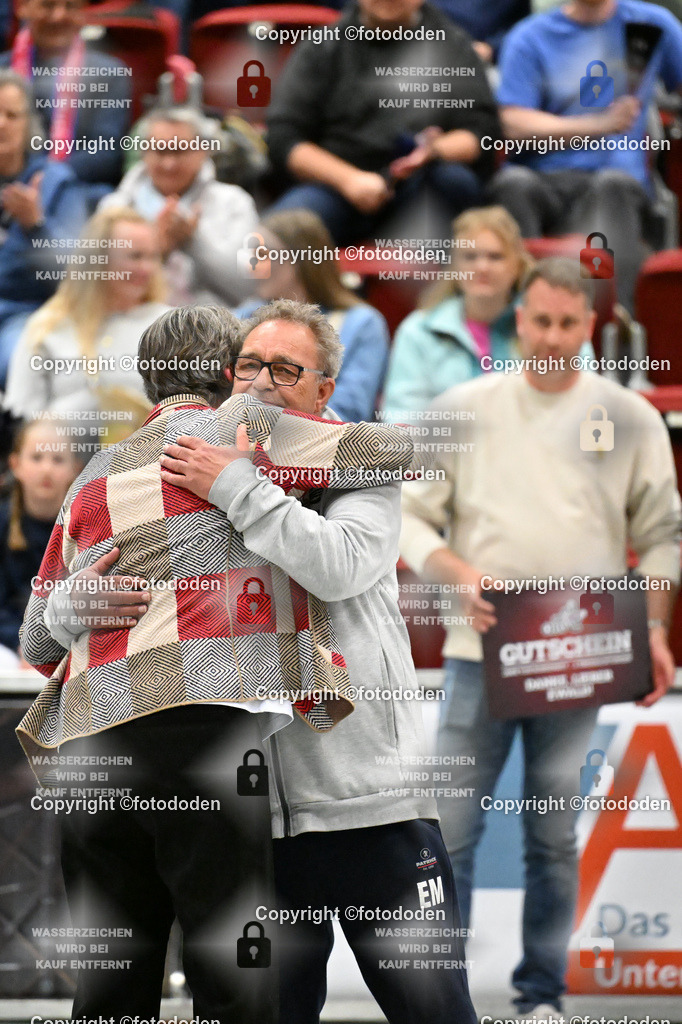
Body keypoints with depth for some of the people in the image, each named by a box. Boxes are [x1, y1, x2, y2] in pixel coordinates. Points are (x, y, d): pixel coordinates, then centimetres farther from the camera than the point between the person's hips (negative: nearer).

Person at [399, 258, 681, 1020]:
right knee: (450, 824, -4)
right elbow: (410, 516, 5)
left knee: (553, 835, 6)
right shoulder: (464, 410, 2)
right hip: (481, 650, 0)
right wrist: (459, 575, -12)